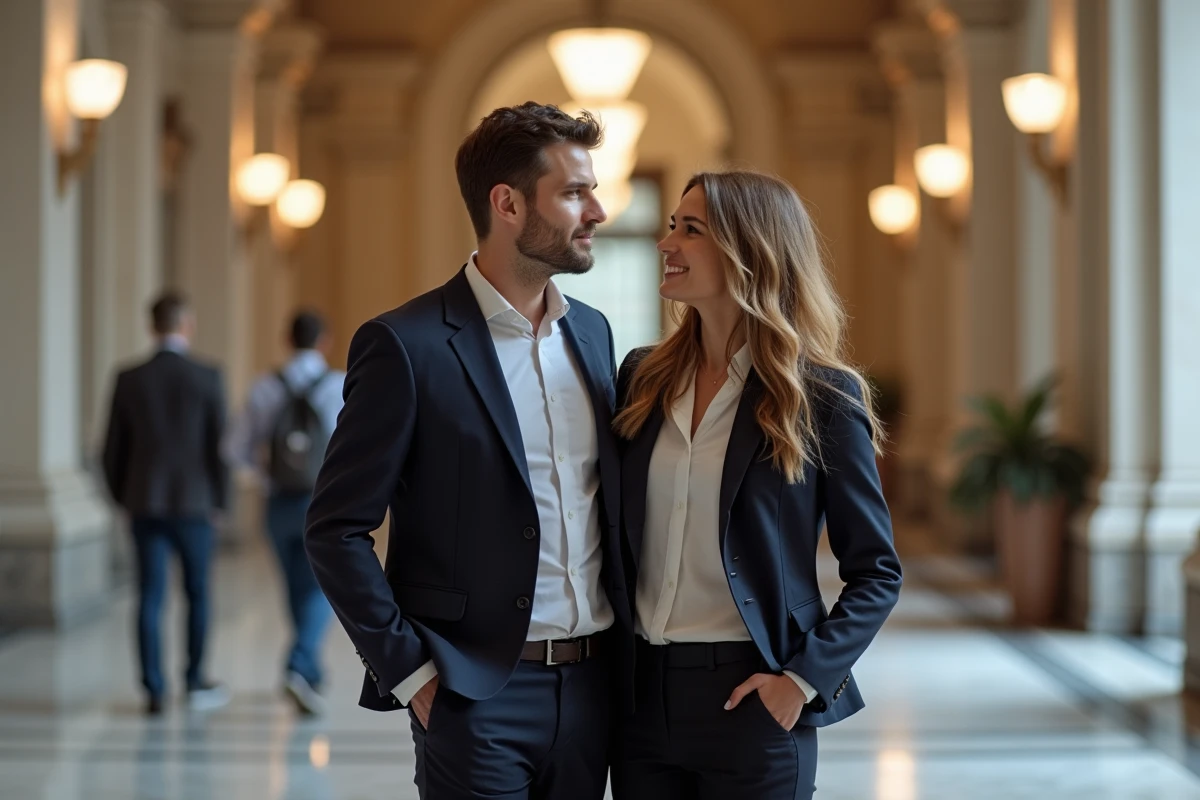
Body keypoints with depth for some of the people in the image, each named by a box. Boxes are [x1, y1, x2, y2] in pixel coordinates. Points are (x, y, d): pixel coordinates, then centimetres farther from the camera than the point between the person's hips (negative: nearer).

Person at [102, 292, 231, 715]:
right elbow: (219, 445, -7)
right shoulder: (207, 378, -8)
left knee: (150, 597, 3)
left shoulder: (129, 380, -1)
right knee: (198, 593, 13)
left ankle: (154, 691, 2)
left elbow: (114, 451, 2)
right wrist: (220, 500, 6)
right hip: (193, 503, -2)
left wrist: (123, 499, 16)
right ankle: (195, 683, 19)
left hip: (144, 504, 2)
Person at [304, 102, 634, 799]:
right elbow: (336, 531, -10)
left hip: (593, 683, 6)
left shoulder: (592, 331, 9)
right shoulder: (409, 345, -11)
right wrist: (410, 672, -11)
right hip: (478, 693, -6)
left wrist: (626, 635, 9)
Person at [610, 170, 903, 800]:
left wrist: (805, 677, -13)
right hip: (642, 693, 4)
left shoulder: (821, 395, -6)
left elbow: (876, 571, -2)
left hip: (749, 698, -4)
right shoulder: (642, 377, 5)